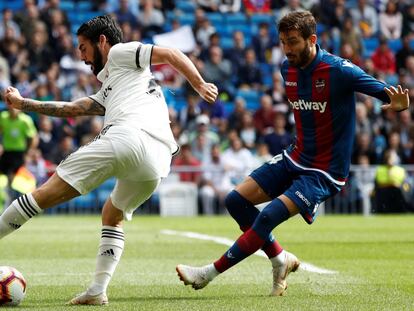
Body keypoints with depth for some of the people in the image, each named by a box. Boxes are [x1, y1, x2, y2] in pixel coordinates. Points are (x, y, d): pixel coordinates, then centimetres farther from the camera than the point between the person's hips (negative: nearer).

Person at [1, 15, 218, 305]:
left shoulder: (120, 53, 19)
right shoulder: (107, 92, 41)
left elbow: (171, 54, 9)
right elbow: (71, 108, 40)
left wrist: (200, 85, 2)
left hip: (128, 137, -8)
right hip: (158, 161, 9)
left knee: (47, 193, -4)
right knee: (112, 216, 25)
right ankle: (98, 290, 12)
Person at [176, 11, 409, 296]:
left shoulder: (338, 70, -20)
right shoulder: (288, 69, 2)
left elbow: (387, 92, -22)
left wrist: (398, 103, -44)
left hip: (325, 171, -8)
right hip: (296, 158, 8)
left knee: (269, 216, -21)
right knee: (237, 200, 0)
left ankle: (209, 273, -11)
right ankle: (280, 259, 14)